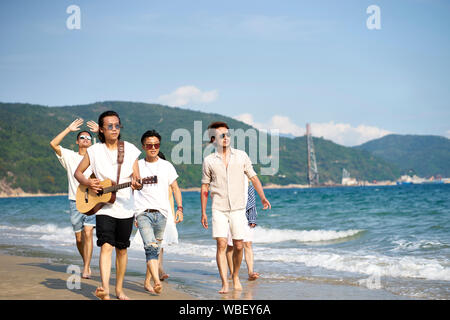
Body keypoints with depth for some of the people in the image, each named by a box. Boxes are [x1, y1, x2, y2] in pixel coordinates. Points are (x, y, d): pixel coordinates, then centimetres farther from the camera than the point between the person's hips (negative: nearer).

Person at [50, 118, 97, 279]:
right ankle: (86, 263, 29)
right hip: (75, 201, 2)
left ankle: (86, 270, -15)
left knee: (88, 233, -15)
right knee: (79, 237, 7)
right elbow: (53, 144, -4)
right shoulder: (70, 156, 9)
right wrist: (69, 129, -1)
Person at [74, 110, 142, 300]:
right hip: (103, 207, -2)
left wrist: (137, 184, -22)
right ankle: (105, 289, -30)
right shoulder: (95, 151, 2)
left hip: (125, 208, 2)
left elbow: (136, 178, 1)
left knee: (122, 249, 10)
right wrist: (87, 183, -9)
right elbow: (78, 172, 11)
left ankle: (119, 288, 25)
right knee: (106, 246, -18)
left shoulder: (130, 149, 3)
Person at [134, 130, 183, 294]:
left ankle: (147, 282, 22)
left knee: (156, 249, 8)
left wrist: (179, 208, 3)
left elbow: (175, 188, 15)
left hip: (161, 213, 3)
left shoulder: (167, 166, 11)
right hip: (143, 213, -3)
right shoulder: (137, 166, 6)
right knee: (151, 247, -20)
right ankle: (157, 282, -32)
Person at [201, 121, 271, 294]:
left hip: (238, 208, 1)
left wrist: (262, 197, -6)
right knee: (221, 245, -11)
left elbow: (253, 177, 8)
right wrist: (203, 213, 5)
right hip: (219, 209, -1)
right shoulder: (209, 161, 2)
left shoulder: (241, 156, 4)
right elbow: (204, 188, 8)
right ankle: (224, 284, -8)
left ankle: (235, 276, 28)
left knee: (238, 246, 4)